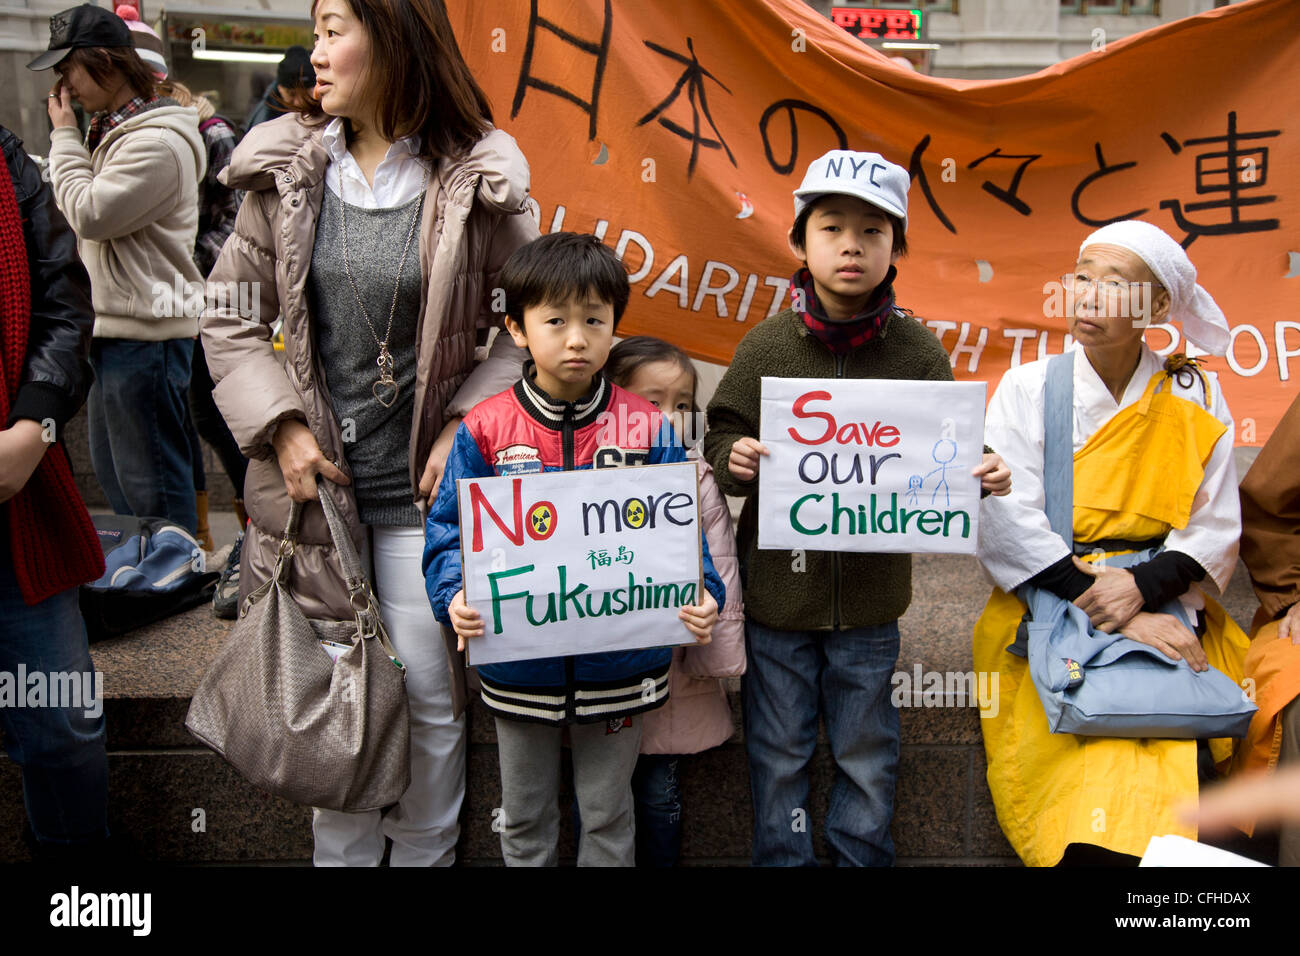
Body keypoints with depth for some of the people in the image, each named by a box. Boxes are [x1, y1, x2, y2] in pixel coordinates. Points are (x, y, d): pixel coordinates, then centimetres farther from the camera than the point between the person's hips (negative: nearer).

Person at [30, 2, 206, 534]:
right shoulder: (112, 130, 18)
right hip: (113, 329, 11)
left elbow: (90, 213, -19)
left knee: (151, 486, -5)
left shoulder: (157, 142, -16)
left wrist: (65, 137, -9)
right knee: (112, 471, 18)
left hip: (146, 334, -11)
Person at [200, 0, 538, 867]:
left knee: (428, 694, 8)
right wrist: (282, 427, -5)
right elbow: (230, 316, 7)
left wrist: (466, 427, -10)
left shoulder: (477, 181, -6)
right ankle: (340, 854, 34)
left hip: (423, 490, -2)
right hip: (316, 477, 2)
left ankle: (425, 854, 32)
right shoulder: (284, 171, 2)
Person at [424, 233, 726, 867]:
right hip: (518, 666, 1)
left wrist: (702, 595, -21)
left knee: (608, 814, 19)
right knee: (524, 817, 21)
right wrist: (456, 596, -22)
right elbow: (451, 528, -5)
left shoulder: (648, 428, -6)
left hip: (618, 665, 0)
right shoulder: (484, 430, -7)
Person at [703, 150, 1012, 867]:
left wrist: (977, 476, -20)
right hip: (778, 585, 0)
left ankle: (860, 858, 38)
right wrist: (734, 458, -21)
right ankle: (781, 859, 34)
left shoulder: (917, 350, -4)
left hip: (870, 593, 1)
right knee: (778, 749, 15)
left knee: (866, 752, 17)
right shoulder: (767, 345, -5)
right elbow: (722, 436, 1)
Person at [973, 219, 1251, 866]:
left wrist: (1144, 586, -16)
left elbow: (1216, 532, 5)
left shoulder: (1195, 399, 7)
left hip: (1165, 615, 2)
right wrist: (1118, 617, -17)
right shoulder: (1027, 390, 2)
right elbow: (1008, 525, -9)